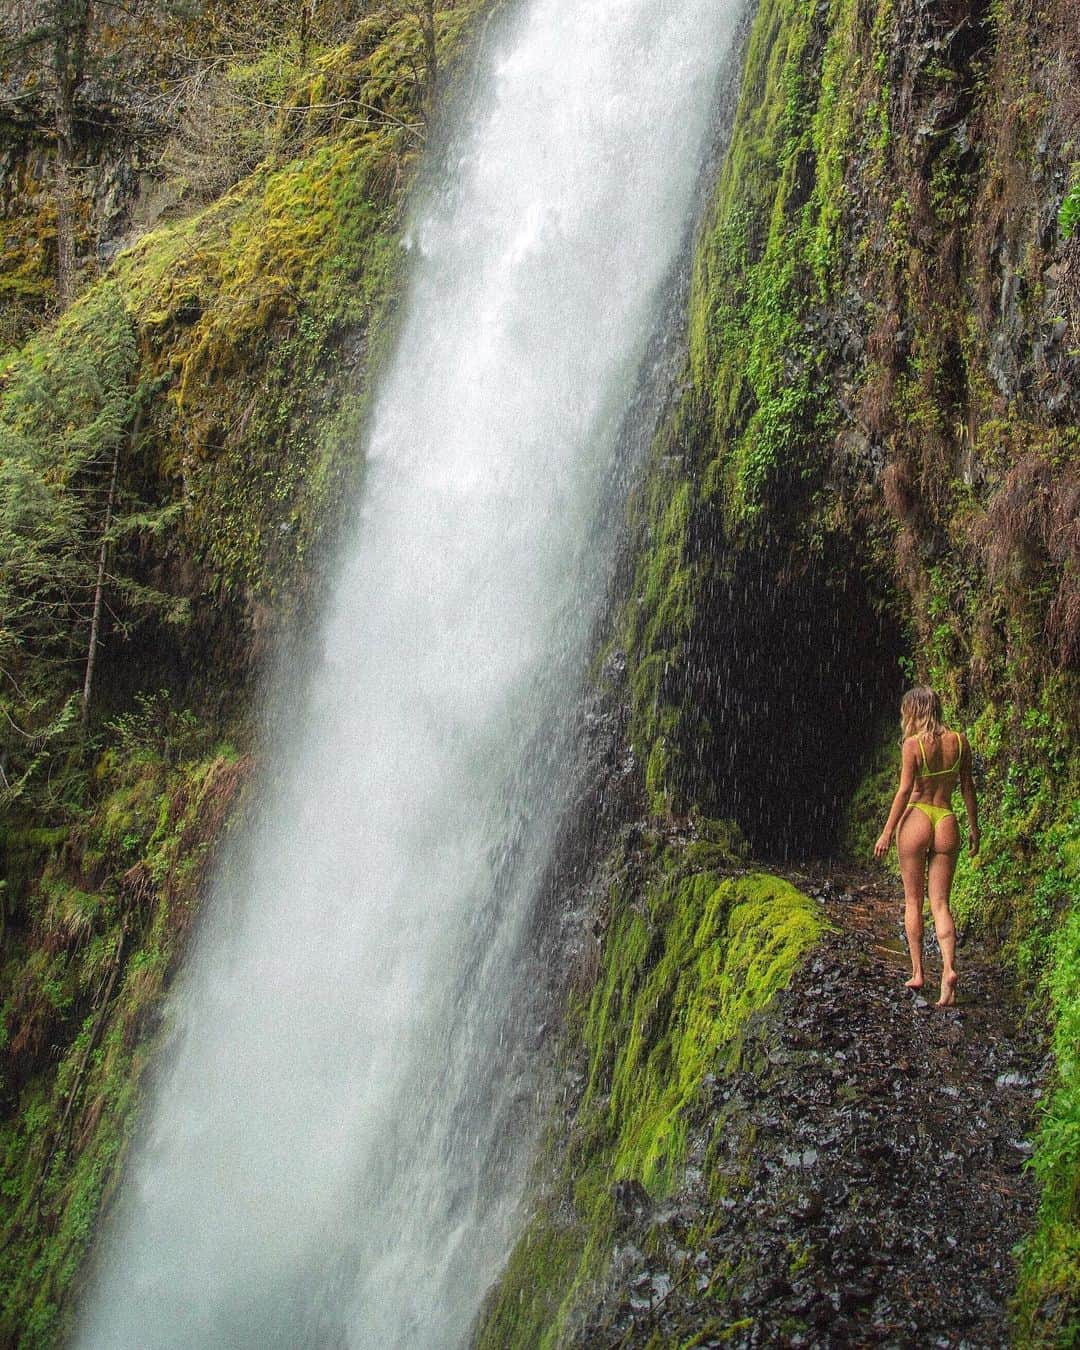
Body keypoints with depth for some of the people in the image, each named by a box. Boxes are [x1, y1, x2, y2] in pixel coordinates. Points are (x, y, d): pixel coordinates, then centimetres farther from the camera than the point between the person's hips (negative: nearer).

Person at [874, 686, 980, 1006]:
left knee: (913, 900, 9)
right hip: (947, 823, 3)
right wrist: (974, 827, 18)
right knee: (940, 904, 5)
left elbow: (905, 790, -11)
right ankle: (949, 968, -14)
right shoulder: (959, 741, 4)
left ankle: (917, 972, 9)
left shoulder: (913, 744, -8)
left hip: (916, 819, -3)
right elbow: (967, 787, 9)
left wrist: (887, 832, -6)